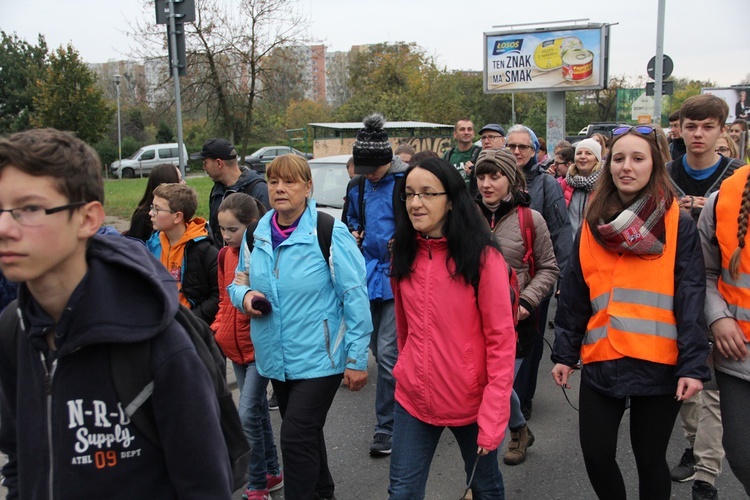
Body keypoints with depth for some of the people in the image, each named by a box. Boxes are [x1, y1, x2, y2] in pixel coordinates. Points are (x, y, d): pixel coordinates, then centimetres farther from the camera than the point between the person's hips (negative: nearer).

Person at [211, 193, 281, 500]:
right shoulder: (225, 255, 3)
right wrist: (217, 330, 2)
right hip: (235, 347, 7)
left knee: (248, 415, -7)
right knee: (258, 411, 17)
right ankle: (272, 474, 32)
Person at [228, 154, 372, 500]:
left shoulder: (330, 233, -15)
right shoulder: (256, 234, 2)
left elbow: (355, 297, -14)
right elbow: (238, 282, 14)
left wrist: (357, 358, -14)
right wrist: (245, 296, -11)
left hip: (319, 359, -6)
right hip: (274, 359, 6)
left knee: (296, 440, -8)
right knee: (306, 434, 22)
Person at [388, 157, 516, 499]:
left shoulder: (482, 256, -14)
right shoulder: (404, 254, 2)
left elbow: (501, 340, -15)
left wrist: (493, 416, -18)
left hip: (470, 402, -3)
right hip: (412, 399, 3)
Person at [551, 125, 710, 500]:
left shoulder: (678, 223, -1)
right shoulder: (593, 224, 8)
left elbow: (691, 298, -7)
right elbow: (574, 295, 9)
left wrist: (693, 365, -14)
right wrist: (564, 353, 6)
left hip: (659, 364, -3)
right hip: (601, 361, 3)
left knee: (650, 459, 9)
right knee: (596, 456, 6)